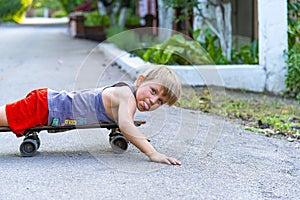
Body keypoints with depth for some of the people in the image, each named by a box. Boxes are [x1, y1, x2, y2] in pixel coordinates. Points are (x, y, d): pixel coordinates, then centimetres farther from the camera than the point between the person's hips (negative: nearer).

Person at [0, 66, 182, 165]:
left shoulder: (125, 93, 6)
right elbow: (125, 125, -40)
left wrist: (137, 136, 15)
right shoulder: (127, 96, -22)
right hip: (43, 107, -9)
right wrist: (152, 153, -43)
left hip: (52, 100, 9)